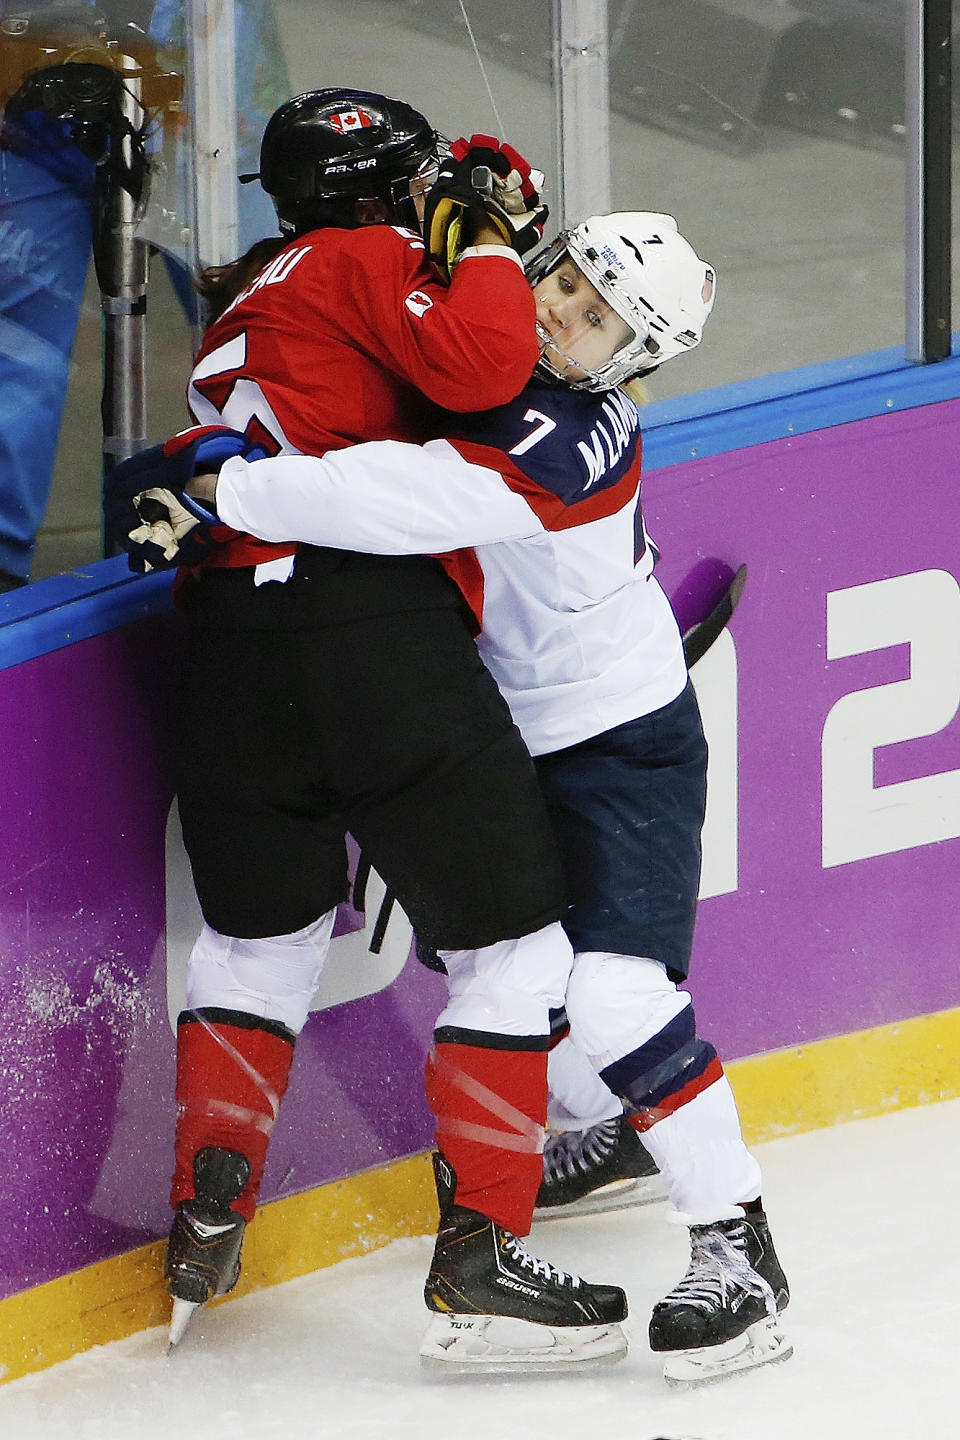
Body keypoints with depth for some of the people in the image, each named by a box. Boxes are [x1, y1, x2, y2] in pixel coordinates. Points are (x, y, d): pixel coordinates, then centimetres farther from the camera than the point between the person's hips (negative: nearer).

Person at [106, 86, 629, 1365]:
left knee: (261, 934, 25)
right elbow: (479, 366, -15)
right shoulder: (368, 258, 1)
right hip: (376, 645, -8)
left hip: (232, 652, 8)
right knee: (512, 948, 1)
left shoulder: (247, 298, 25)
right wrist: (487, 241, -1)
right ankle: (485, 1246, -2)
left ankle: (206, 1220, 22)